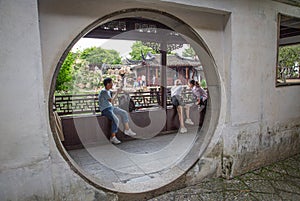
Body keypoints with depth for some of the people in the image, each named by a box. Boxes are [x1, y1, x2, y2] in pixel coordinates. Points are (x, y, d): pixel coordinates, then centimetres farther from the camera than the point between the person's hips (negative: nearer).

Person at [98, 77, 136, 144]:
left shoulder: (109, 91, 10)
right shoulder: (103, 91, -20)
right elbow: (111, 100, -24)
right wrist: (117, 92, -15)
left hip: (111, 107, 9)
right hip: (105, 109, -9)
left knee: (124, 113, 1)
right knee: (116, 120, -28)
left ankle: (127, 130, 7)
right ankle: (113, 137, -16)